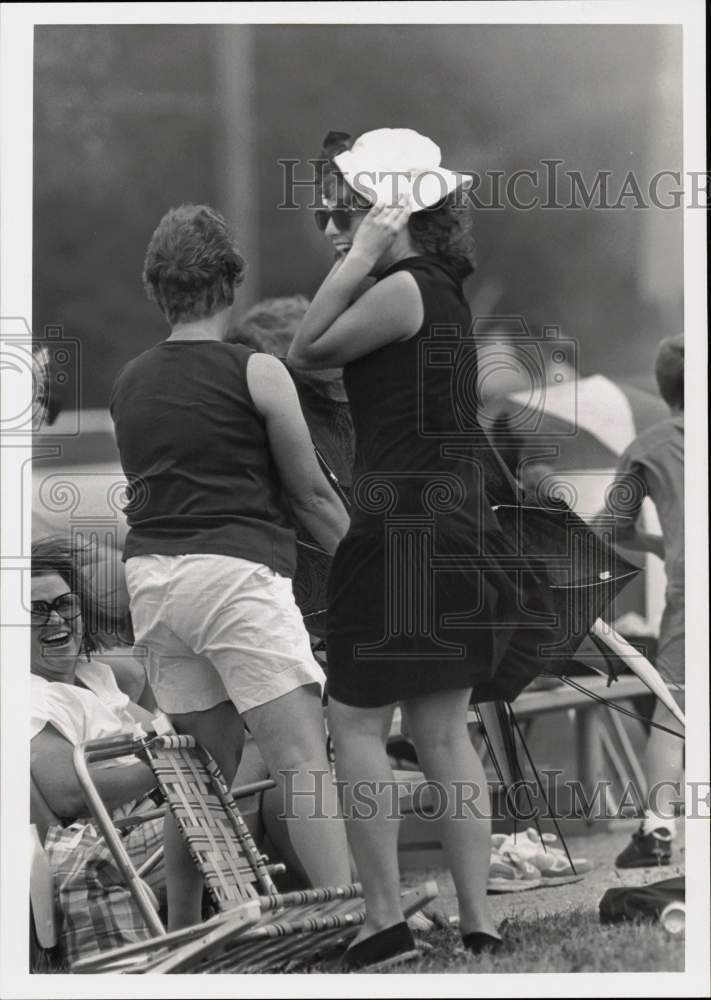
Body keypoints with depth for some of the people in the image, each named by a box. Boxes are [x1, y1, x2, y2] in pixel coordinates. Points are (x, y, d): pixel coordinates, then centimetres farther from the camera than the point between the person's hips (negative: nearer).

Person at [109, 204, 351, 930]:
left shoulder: (127, 386, 12)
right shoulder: (257, 374, -3)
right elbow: (311, 495, 3)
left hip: (152, 571, 6)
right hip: (236, 569, -6)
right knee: (302, 756, -11)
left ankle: (181, 933, 17)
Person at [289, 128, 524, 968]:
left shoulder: (403, 289, -14)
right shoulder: (442, 291, 14)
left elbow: (307, 352, -12)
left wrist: (359, 257, -12)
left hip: (404, 520, -9)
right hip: (458, 517, 9)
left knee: (356, 718, 0)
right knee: (443, 730, 11)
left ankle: (385, 916, 0)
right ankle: (476, 920, 10)